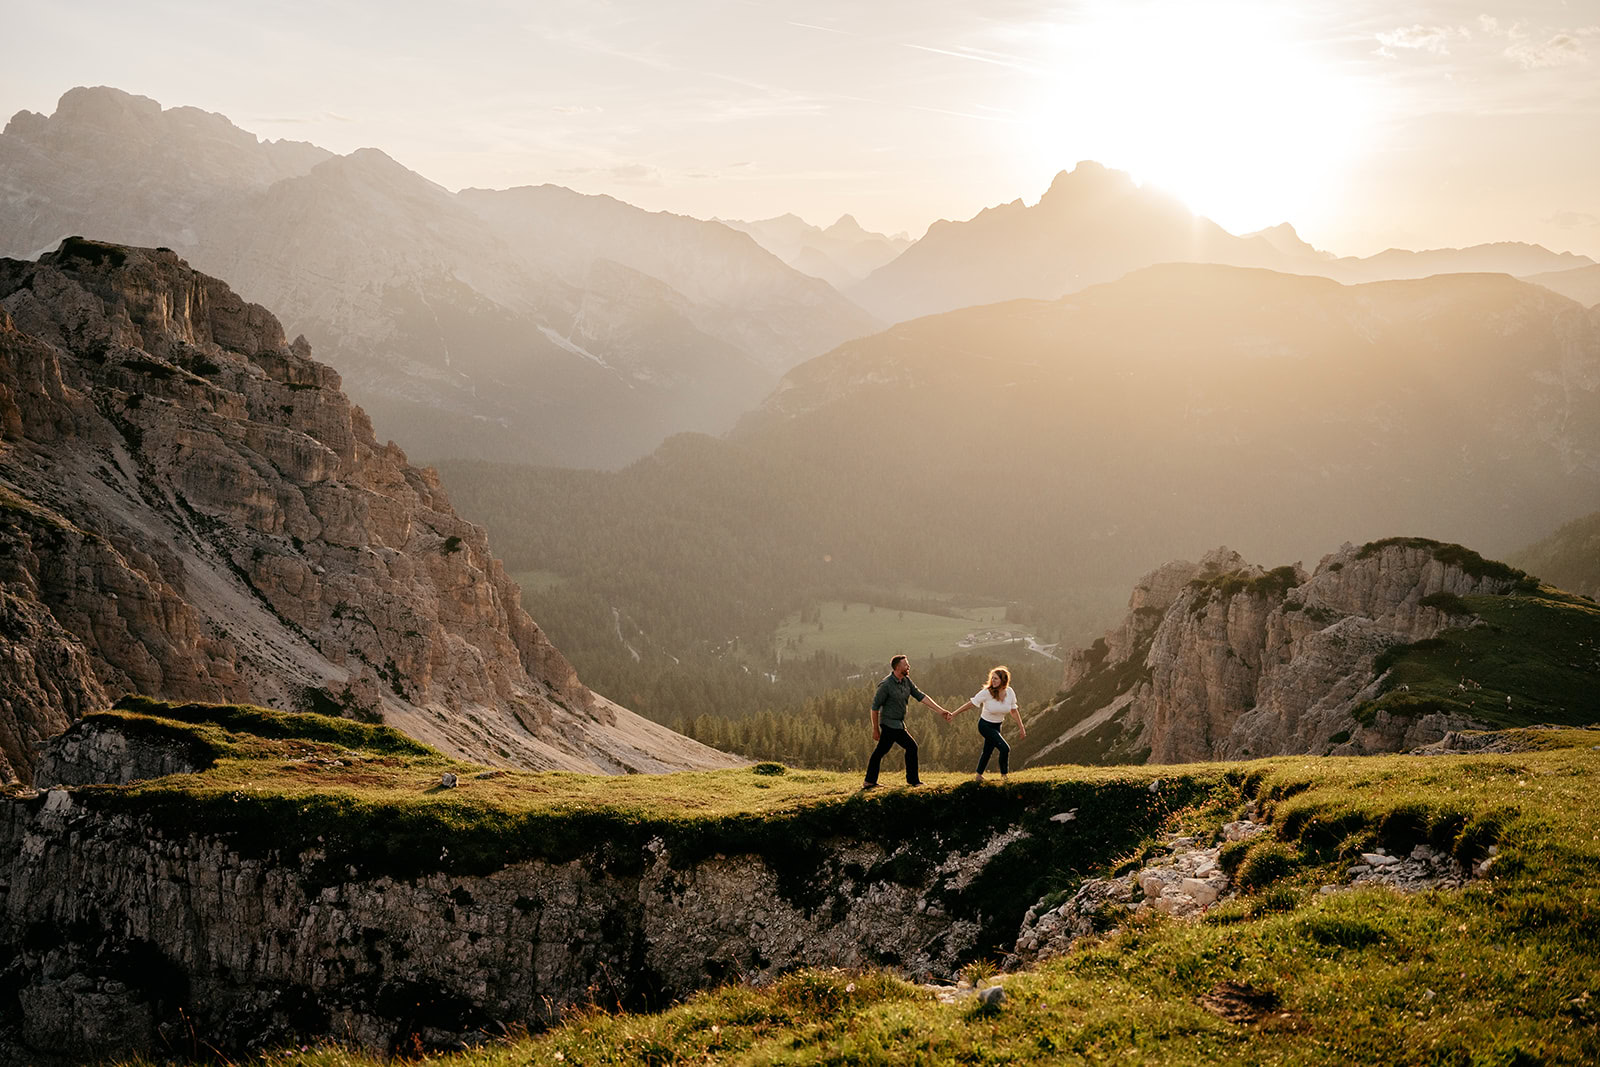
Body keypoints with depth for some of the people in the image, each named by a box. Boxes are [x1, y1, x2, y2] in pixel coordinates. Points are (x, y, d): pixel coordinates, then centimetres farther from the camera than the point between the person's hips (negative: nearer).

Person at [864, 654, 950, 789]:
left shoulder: (906, 681, 5)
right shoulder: (886, 685, -19)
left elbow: (921, 696, 3)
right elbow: (875, 707, -14)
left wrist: (940, 710, -4)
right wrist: (876, 729, -12)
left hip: (898, 723, 8)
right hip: (891, 724, -8)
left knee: (880, 751, 11)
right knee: (911, 746, -2)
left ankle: (869, 782, 17)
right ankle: (912, 780, 10)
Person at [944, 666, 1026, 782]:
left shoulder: (1009, 692, -9)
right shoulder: (987, 692, -23)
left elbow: (1014, 710, 4)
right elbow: (970, 703, -18)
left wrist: (1021, 728, 6)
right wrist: (953, 714, -20)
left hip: (996, 726, 5)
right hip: (985, 725, -5)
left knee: (988, 751, 14)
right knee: (1004, 748, -17)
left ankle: (978, 775, 31)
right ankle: (1004, 775, 1)